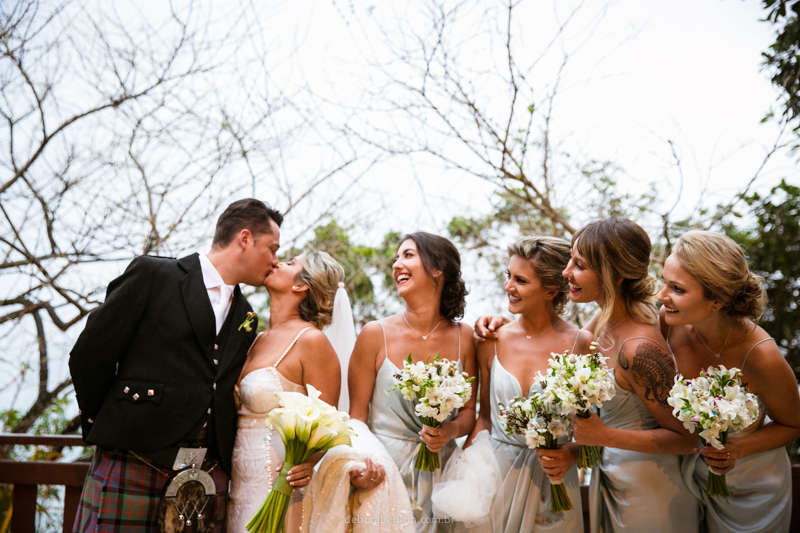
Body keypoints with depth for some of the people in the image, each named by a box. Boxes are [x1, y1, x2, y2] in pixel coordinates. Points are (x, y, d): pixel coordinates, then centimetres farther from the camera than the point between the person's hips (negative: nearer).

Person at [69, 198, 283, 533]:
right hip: (131, 472, -5)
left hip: (208, 479, 5)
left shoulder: (244, 318, 15)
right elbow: (88, 358, -1)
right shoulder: (152, 274, -2)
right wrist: (109, 433, 5)